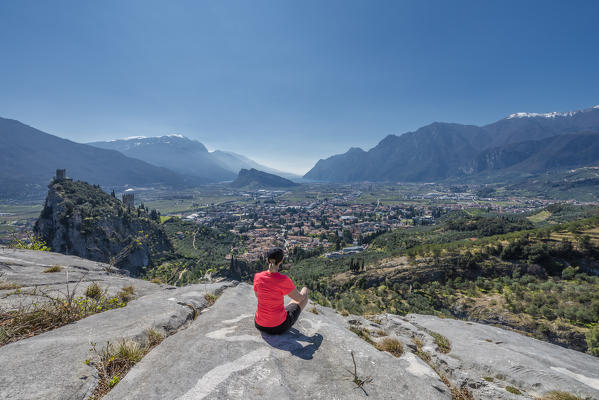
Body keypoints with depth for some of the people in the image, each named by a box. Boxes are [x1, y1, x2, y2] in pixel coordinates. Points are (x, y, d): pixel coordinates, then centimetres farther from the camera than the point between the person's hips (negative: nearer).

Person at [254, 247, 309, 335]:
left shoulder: (257, 277, -13)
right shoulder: (284, 280, -26)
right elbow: (299, 298, -9)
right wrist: (304, 291, 14)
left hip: (259, 324, 4)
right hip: (279, 326, -3)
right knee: (305, 291, 18)